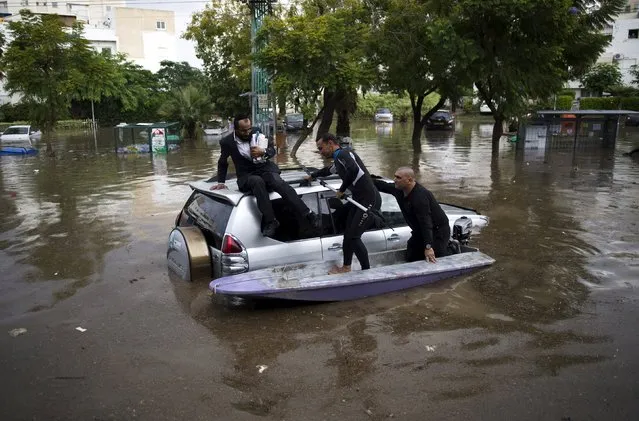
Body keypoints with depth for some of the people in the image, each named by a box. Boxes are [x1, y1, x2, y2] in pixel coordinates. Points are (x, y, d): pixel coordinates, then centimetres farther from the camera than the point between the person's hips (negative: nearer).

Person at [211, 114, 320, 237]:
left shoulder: (257, 134, 2)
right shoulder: (227, 142, 1)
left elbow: (272, 150, 8)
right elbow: (223, 162, 19)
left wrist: (263, 152, -15)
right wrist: (221, 182, 17)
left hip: (265, 168, 1)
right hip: (246, 176, -1)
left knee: (277, 181, -34)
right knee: (258, 181, -38)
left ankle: (308, 214, -38)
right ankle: (270, 221, -39)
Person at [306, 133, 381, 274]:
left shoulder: (343, 154, -13)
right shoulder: (338, 160, 16)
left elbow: (354, 170, -36)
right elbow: (328, 170, 40)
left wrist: (341, 190, -22)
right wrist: (312, 176, 55)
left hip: (370, 200, -9)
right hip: (358, 200, 9)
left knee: (354, 237, -8)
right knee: (348, 234, 13)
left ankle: (367, 271, 4)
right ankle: (346, 268, 27)